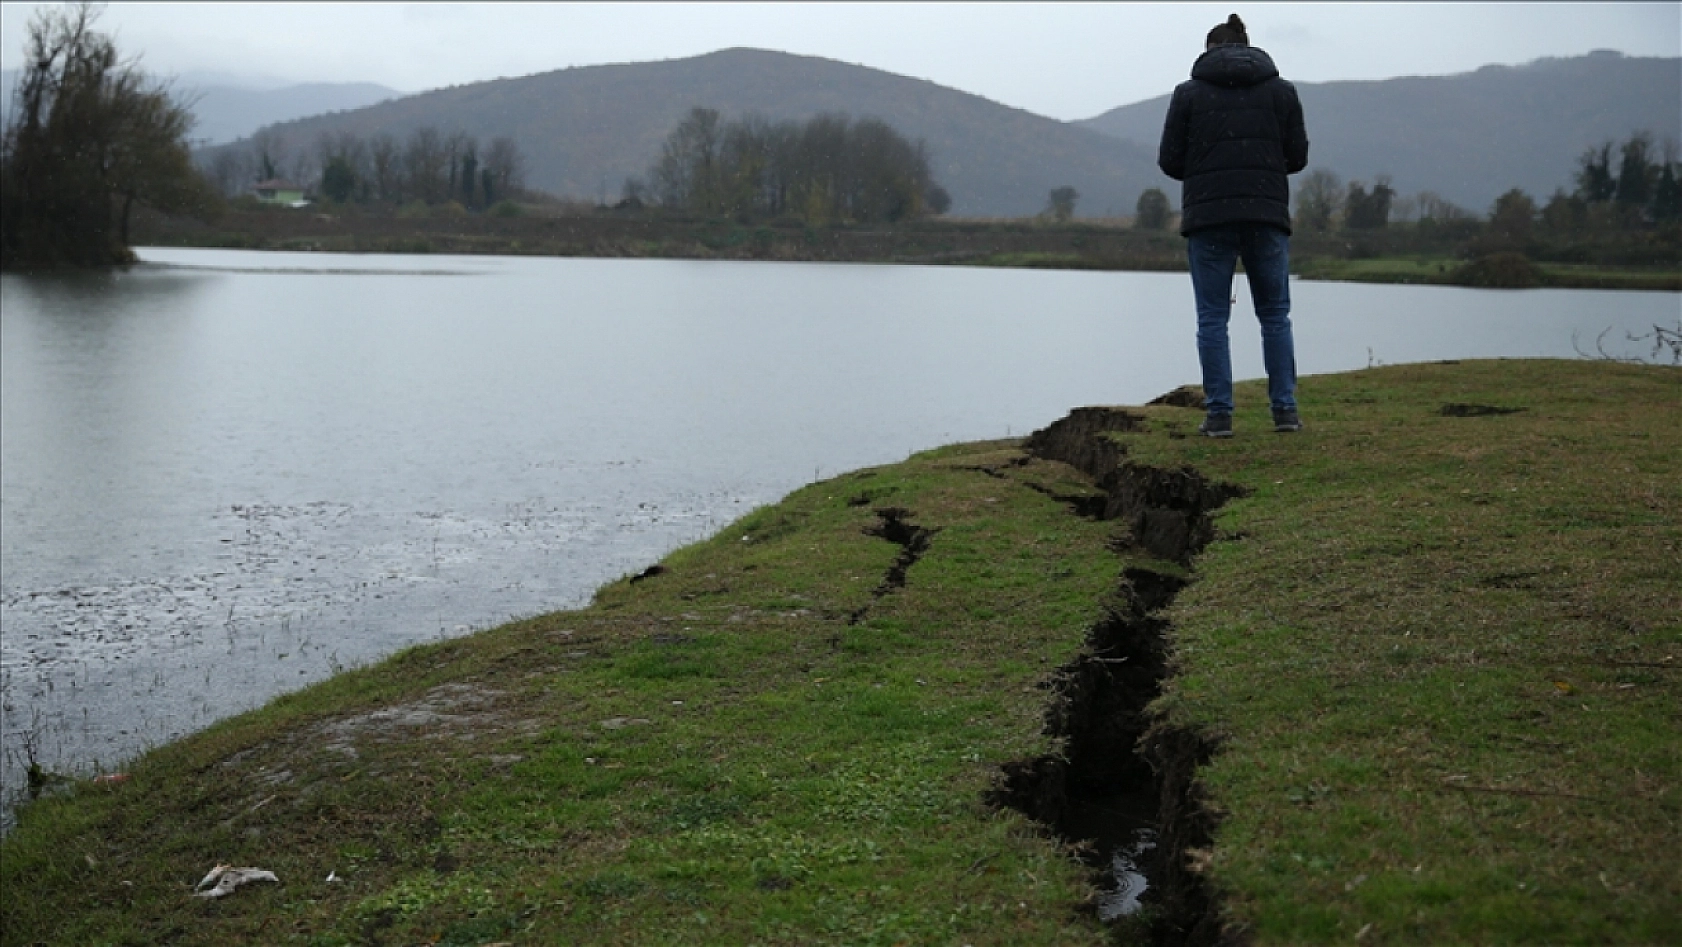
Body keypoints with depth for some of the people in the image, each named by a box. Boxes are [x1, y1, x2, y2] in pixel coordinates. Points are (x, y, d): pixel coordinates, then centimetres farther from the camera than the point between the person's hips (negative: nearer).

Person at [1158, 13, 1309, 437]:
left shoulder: (1188, 93, 3)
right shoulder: (1282, 90, 7)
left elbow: (1169, 161, 1)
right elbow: (1298, 157, 6)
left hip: (1208, 217, -1)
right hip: (1267, 216, 1)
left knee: (1212, 318, 3)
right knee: (1275, 314, 11)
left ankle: (1218, 413, 0)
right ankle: (1285, 409, 8)